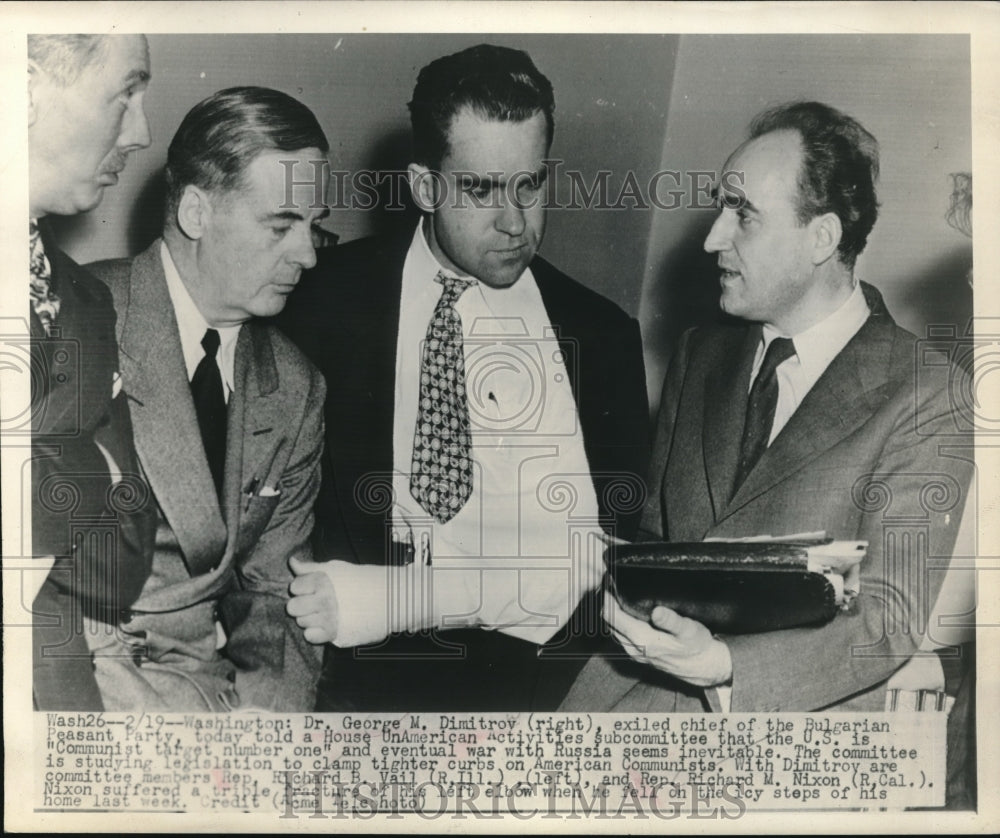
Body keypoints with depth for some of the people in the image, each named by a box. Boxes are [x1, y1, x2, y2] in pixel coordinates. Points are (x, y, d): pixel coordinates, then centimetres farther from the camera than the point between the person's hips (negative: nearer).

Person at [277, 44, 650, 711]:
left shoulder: (603, 336, 4)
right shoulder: (330, 294, 6)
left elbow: (597, 553, -5)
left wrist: (401, 598, -15)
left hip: (532, 678, 1)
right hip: (356, 676, -1)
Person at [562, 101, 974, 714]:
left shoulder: (926, 399, -9)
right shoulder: (701, 354, 11)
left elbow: (888, 622, -11)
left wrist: (725, 666, -25)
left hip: (795, 709, -4)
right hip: (643, 680, 5)